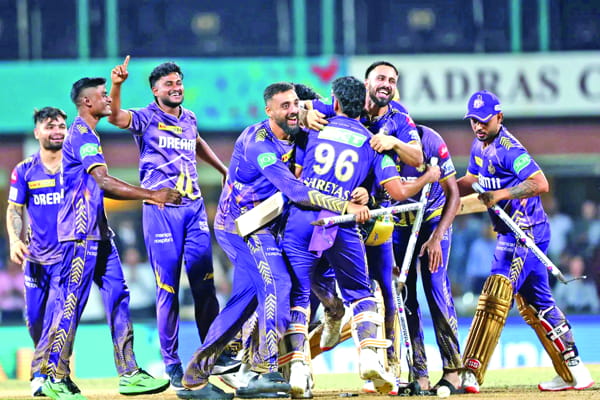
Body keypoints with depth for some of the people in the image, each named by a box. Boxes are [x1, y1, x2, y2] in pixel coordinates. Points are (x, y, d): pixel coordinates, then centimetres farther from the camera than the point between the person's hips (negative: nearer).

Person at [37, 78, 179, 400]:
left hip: (97, 233, 10)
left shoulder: (87, 135, 20)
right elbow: (103, 181, -20)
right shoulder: (81, 134, -12)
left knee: (118, 295, 7)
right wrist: (151, 195, -21)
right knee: (71, 301, -9)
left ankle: (129, 373, 8)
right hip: (80, 231, -10)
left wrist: (147, 196, 15)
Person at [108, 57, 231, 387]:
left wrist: (224, 170, 40)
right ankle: (172, 364, 4)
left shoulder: (188, 118, 12)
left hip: (194, 208, 5)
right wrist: (116, 86, -44)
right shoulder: (146, 119, -5)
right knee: (168, 289, -2)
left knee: (205, 285, 3)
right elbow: (115, 117, -26)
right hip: (160, 211, -5)